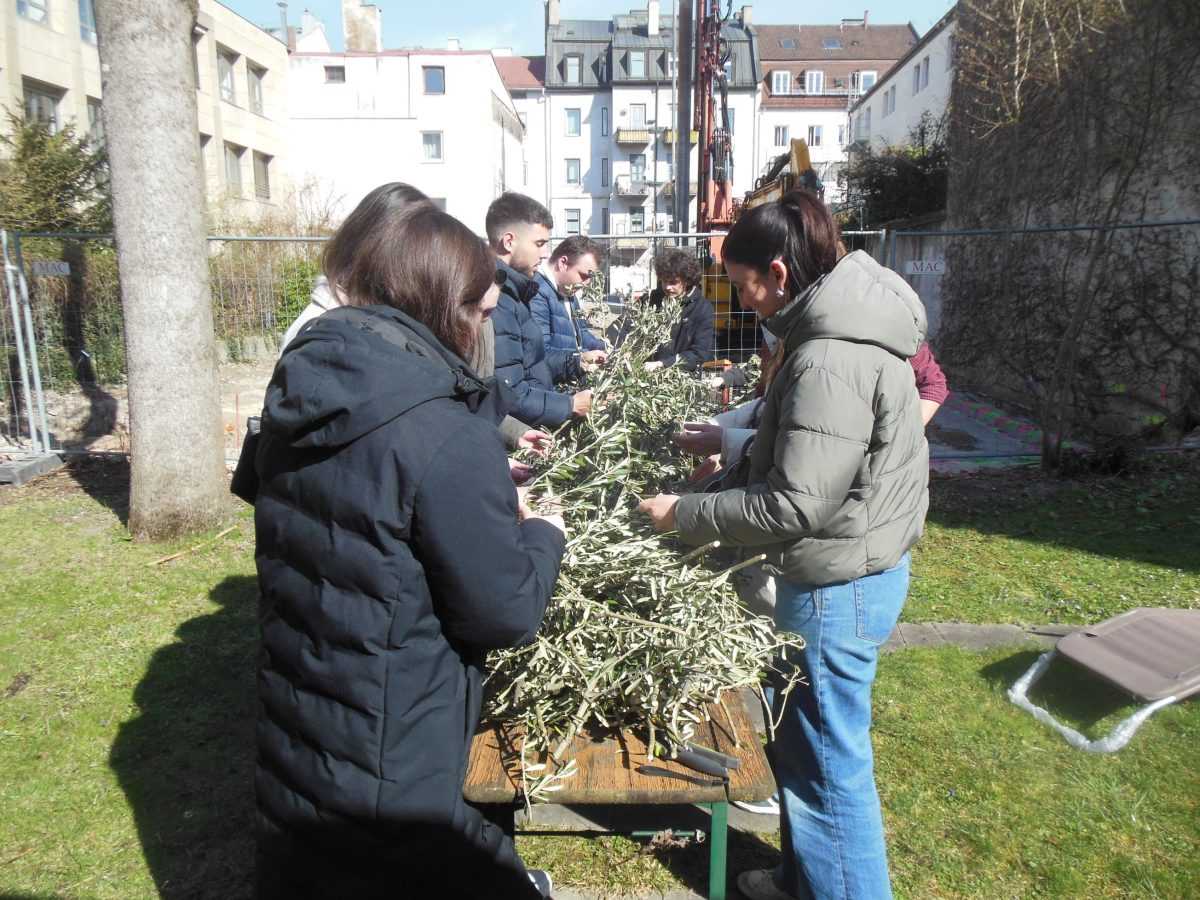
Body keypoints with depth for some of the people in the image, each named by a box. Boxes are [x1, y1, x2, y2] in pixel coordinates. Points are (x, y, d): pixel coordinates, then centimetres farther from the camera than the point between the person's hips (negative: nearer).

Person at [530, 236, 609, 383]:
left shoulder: (567, 292, 17)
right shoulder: (537, 293, -19)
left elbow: (581, 333, 28)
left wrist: (606, 349, 12)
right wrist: (579, 359, -38)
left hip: (573, 384, 10)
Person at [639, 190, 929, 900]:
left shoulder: (830, 363, -26)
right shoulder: (841, 330, 6)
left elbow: (794, 504, -25)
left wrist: (686, 514, -16)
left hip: (839, 587, -11)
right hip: (852, 568, 11)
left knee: (828, 761, 8)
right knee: (798, 734, 25)